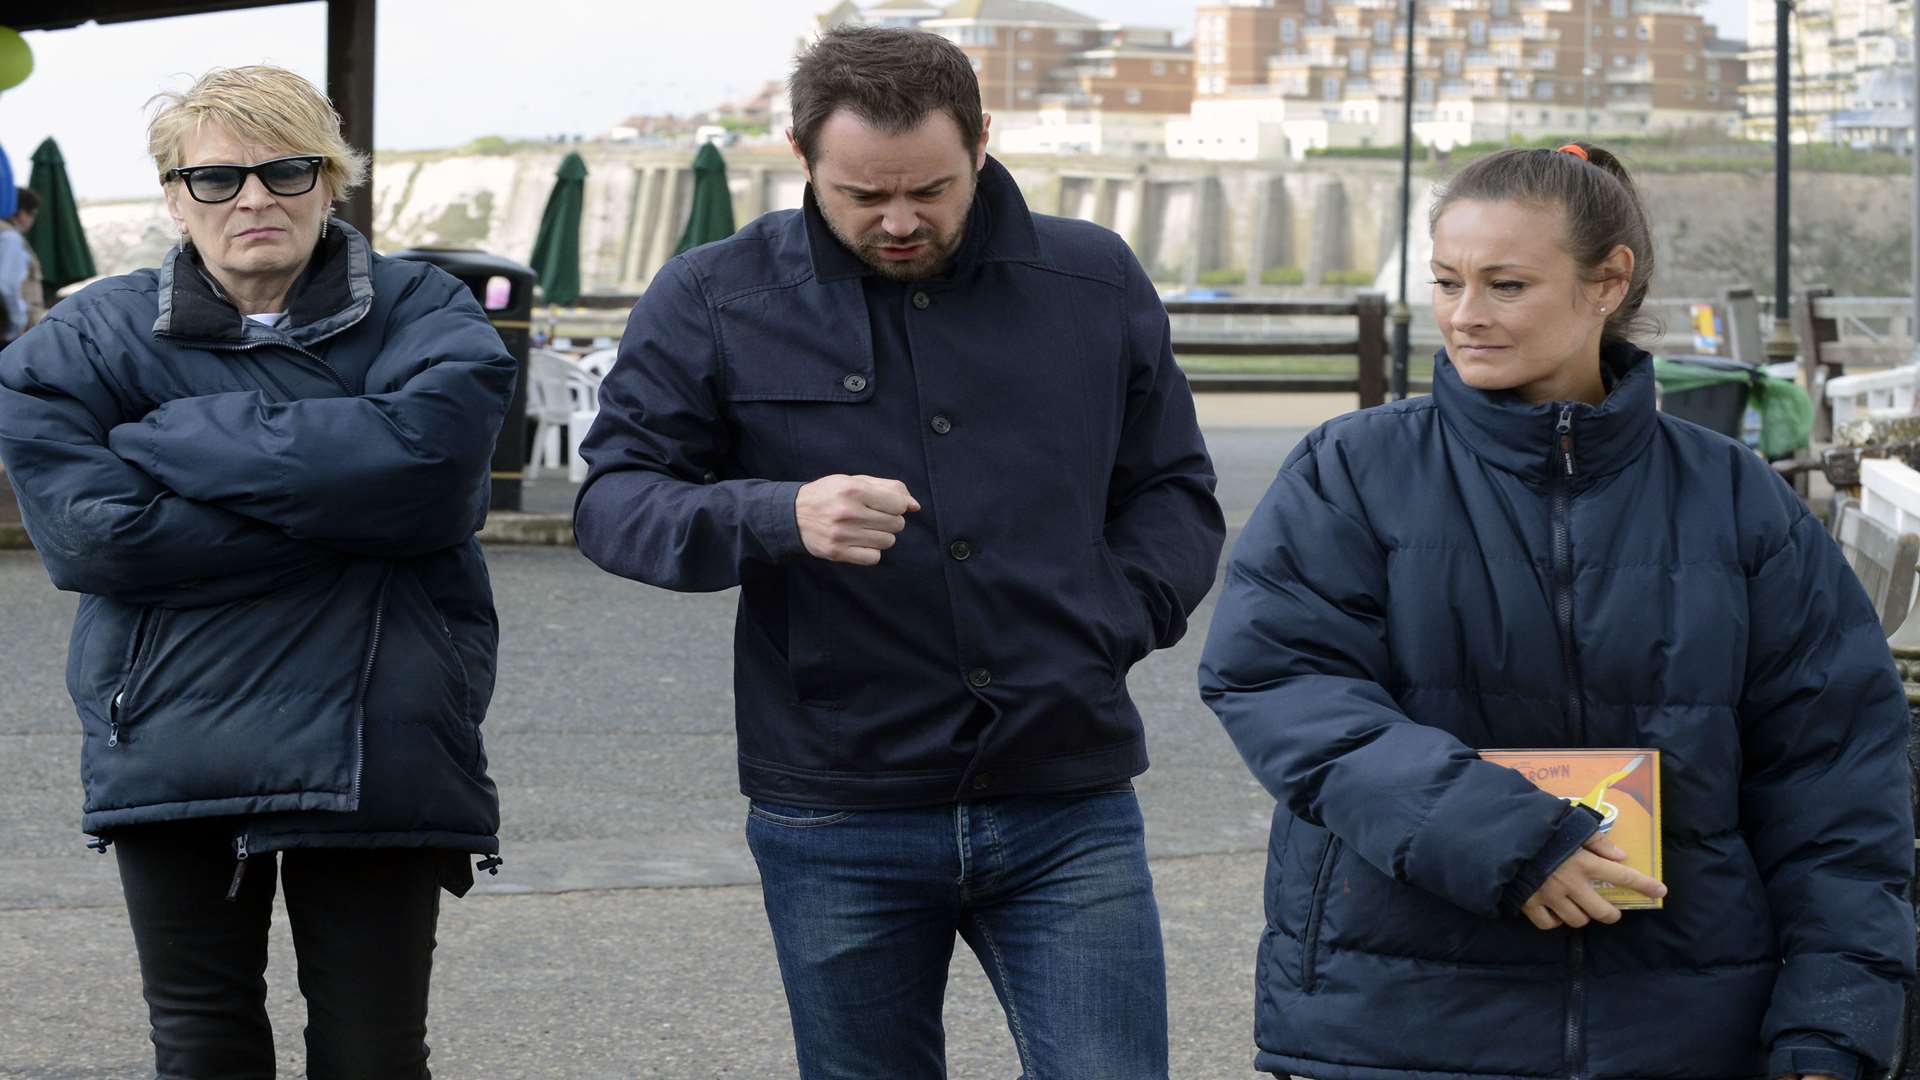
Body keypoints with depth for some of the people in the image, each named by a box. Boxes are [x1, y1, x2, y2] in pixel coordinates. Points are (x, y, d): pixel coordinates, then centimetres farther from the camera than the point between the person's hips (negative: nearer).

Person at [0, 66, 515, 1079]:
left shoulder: (423, 314, 1)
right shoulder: (84, 343, 2)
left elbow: (431, 448, -21)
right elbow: (88, 533, -14)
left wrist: (184, 441, -16)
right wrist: (338, 511, -16)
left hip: (379, 759, -1)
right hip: (176, 757, 1)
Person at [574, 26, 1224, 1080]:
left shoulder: (1095, 282, 6)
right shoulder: (715, 300, -1)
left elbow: (1173, 494, 15)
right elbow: (614, 498, -5)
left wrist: (1110, 626, -5)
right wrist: (778, 518, -24)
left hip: (1065, 815, 1)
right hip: (835, 827, -1)